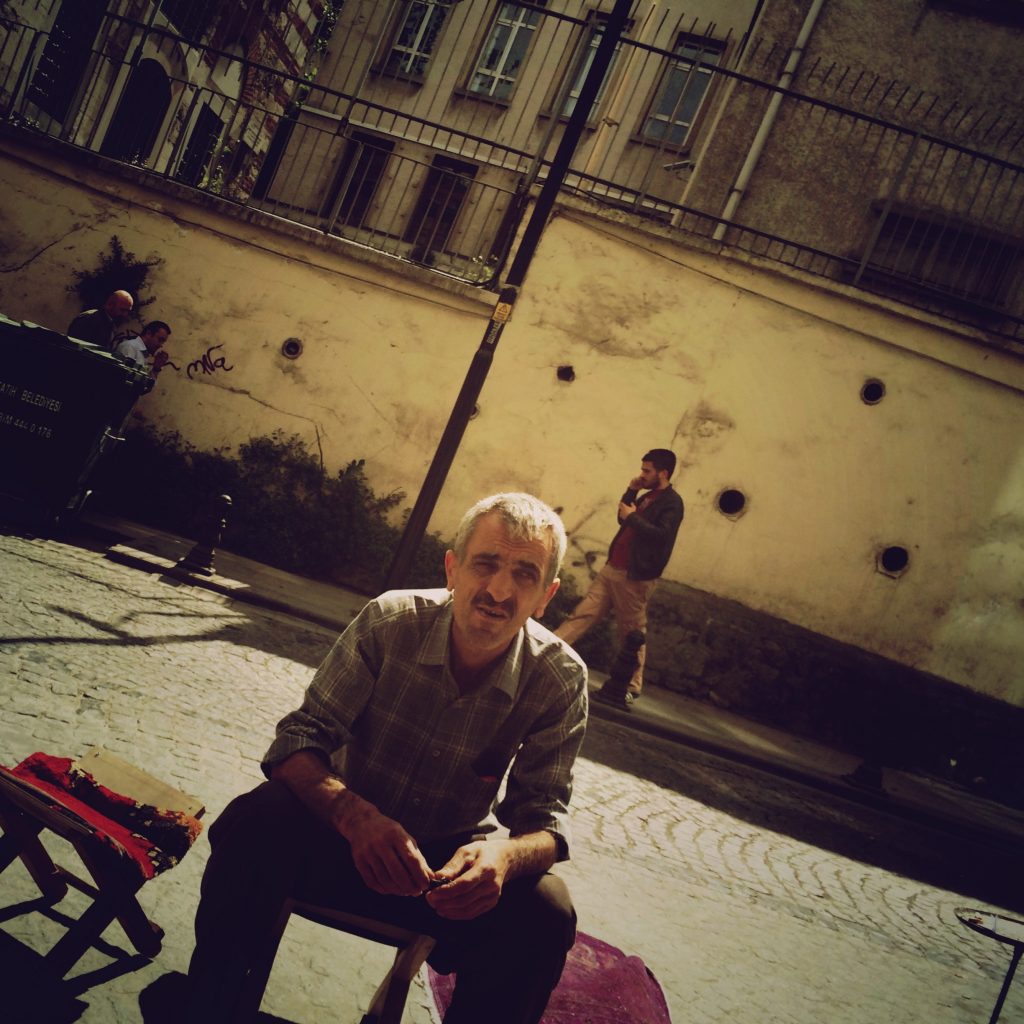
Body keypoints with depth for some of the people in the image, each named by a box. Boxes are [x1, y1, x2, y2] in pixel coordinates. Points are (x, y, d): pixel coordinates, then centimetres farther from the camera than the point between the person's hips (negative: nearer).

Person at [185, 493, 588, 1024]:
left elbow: (544, 816, -12)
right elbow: (299, 738, -18)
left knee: (546, 915, -27)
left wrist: (504, 855, -38)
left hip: (452, 858, 1)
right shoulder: (390, 621, -18)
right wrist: (356, 816, -40)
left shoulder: (562, 679, -15)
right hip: (347, 831, 0)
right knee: (257, 821, -29)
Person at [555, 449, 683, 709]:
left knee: (632, 634, 1)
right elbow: (623, 519, 21)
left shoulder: (672, 502, -10)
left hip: (635, 578, -8)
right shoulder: (648, 497, 17)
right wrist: (631, 492, 9)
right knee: (582, 614, 4)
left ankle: (630, 690, 10)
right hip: (612, 569, 8)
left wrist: (633, 517, -15)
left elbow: (662, 535, -23)